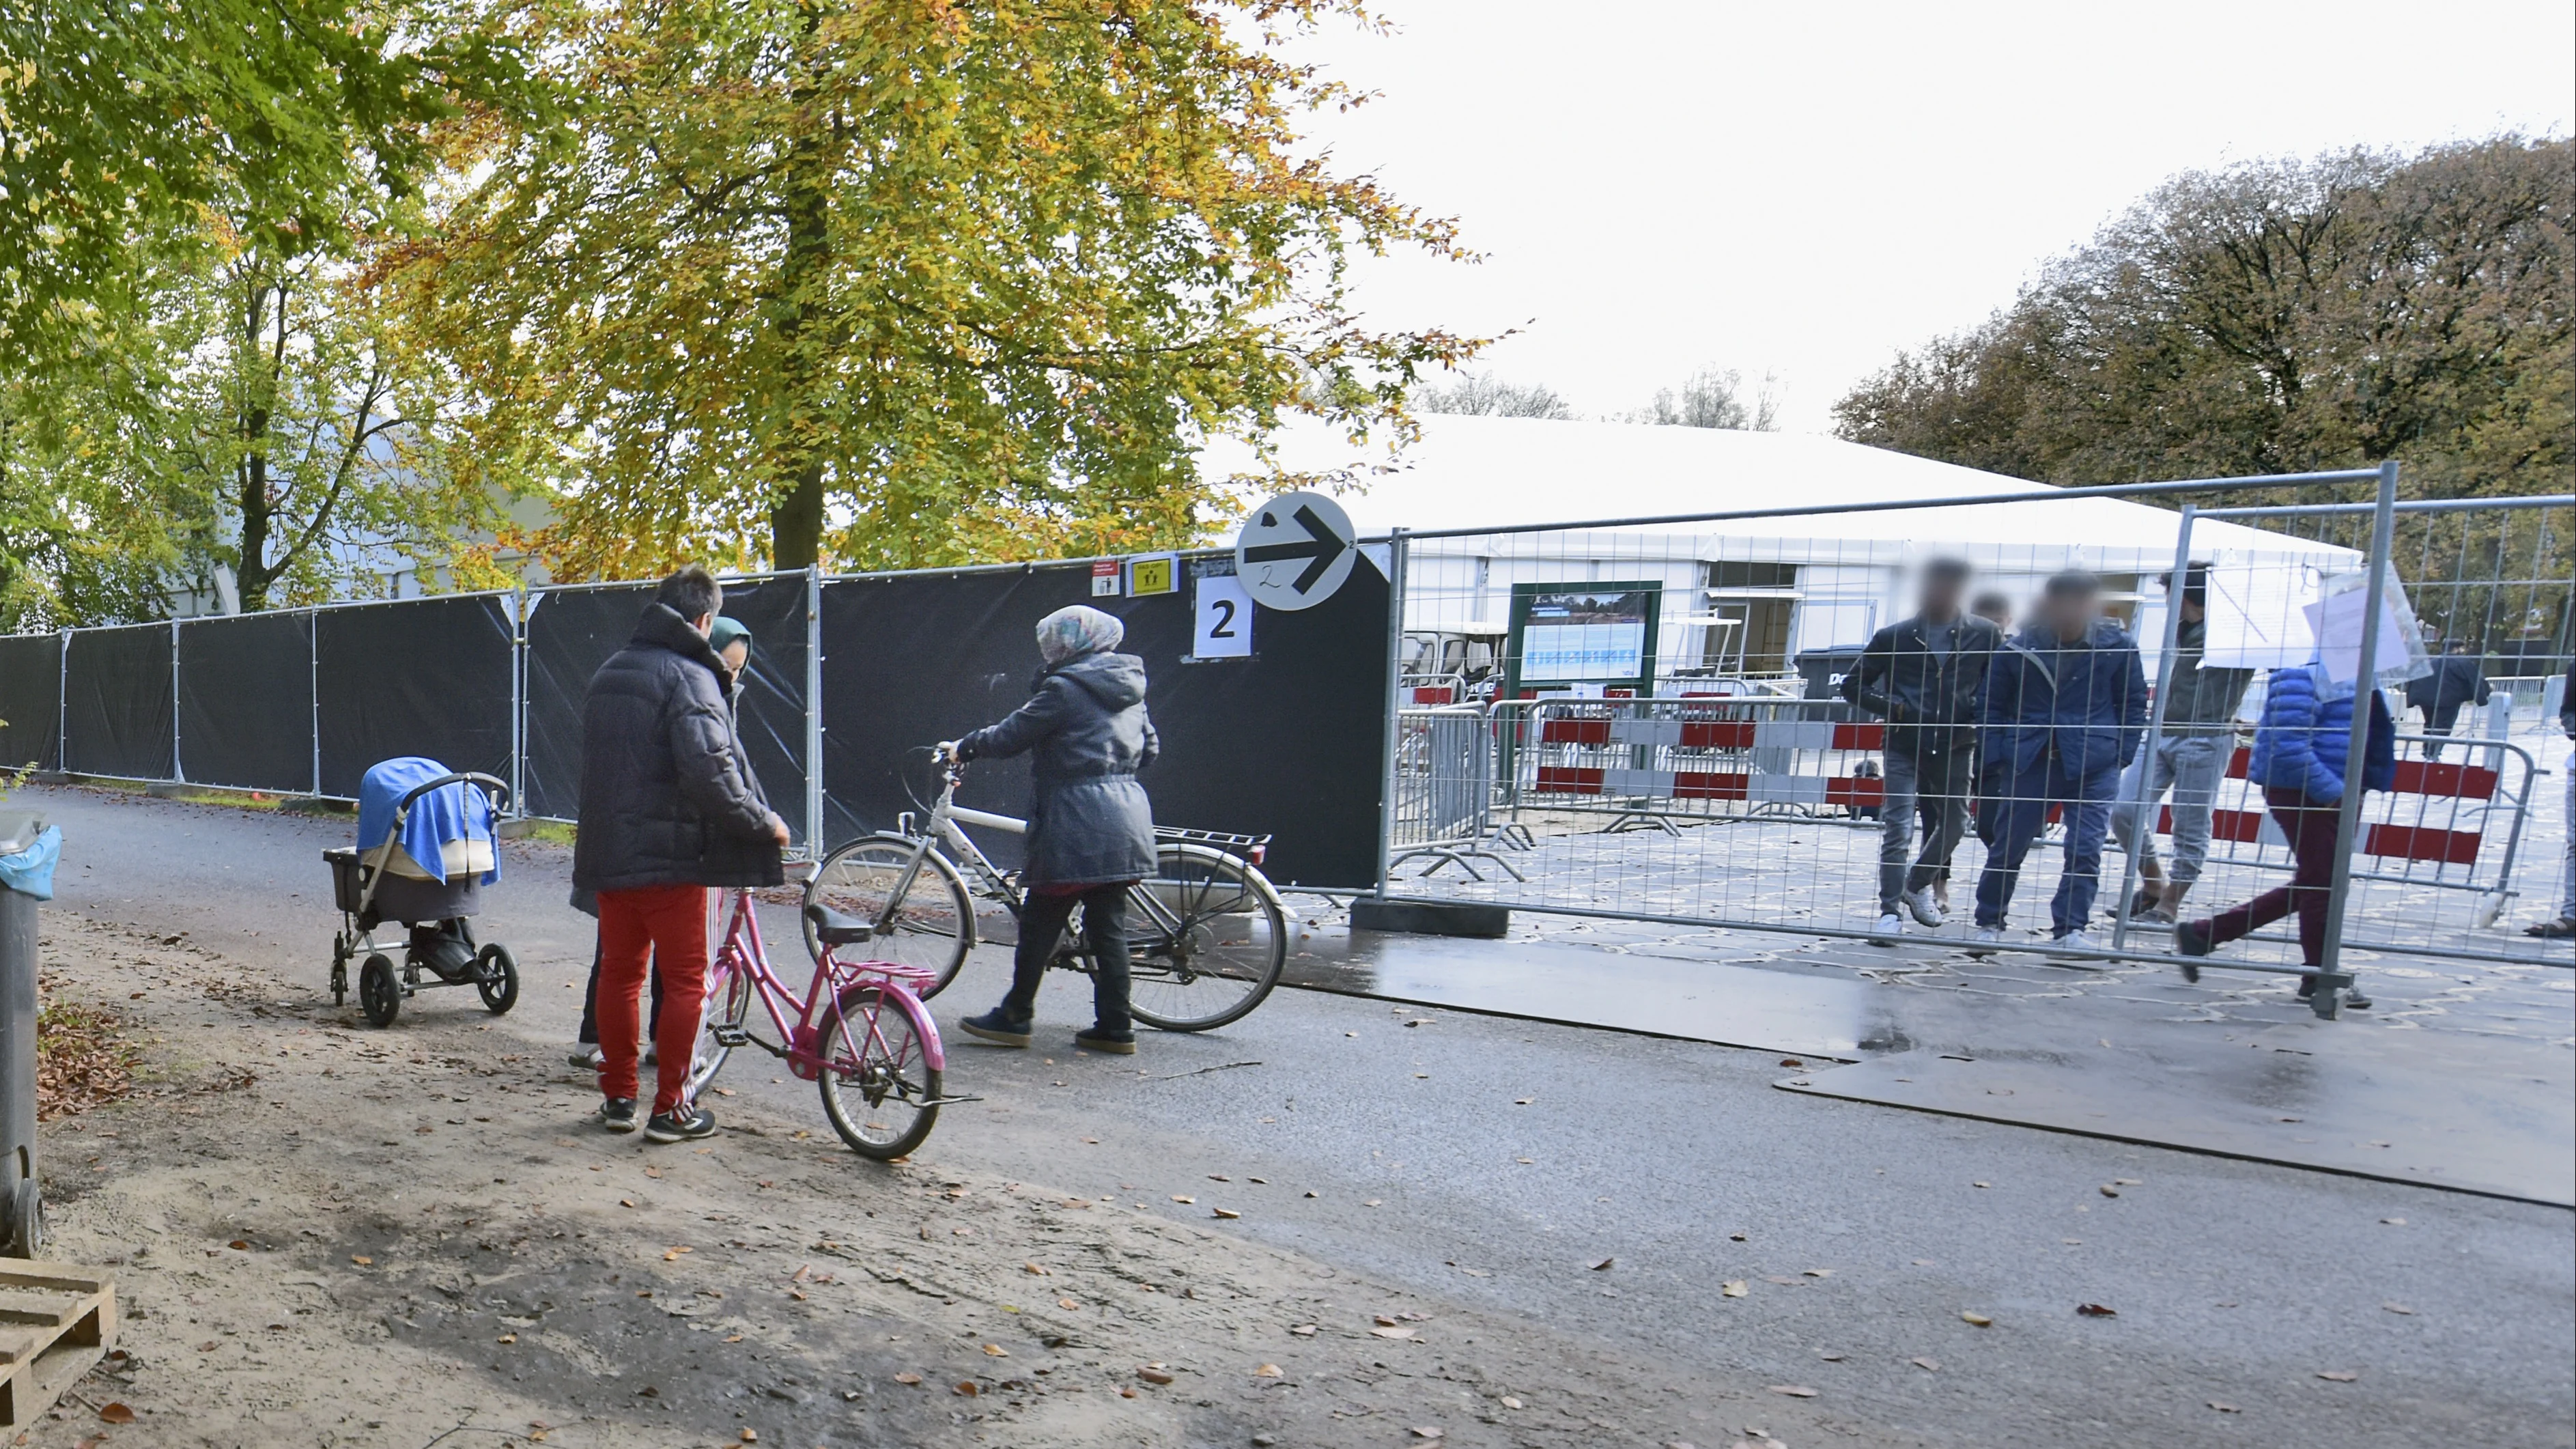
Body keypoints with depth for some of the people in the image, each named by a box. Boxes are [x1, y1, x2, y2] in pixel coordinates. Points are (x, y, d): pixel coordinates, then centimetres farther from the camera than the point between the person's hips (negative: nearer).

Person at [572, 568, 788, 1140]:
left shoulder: (608, 673, 14)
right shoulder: (689, 678, -14)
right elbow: (710, 770, -24)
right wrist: (764, 823, -14)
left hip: (608, 852, 8)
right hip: (669, 855, -8)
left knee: (618, 971, 15)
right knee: (684, 980, 3)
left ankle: (618, 1097, 23)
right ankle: (671, 1108, 7)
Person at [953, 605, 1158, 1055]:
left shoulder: (1064, 689, -11)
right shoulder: (1129, 688, 13)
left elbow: (1008, 738, -8)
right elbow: (1150, 748, 20)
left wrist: (963, 747, 8)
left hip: (1076, 820, -8)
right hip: (1127, 814, 8)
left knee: (1040, 921, 4)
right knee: (1108, 925, 10)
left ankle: (1016, 1016, 13)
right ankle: (1115, 1027, 12)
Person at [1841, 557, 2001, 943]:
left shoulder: (1984, 635, -1)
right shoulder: (1894, 637, -2)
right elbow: (1853, 684, 5)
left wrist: (1976, 720, -8)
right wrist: (1891, 707, -8)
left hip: (1954, 748, 2)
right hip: (1905, 747, -2)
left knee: (1953, 824, 16)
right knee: (1897, 828, -6)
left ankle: (1918, 885, 41)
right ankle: (1890, 913, 0)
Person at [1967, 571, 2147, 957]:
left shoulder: (2118, 646, 1)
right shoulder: (2017, 649, 0)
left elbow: (2134, 704, 9)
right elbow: (1992, 707, 7)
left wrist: (2122, 754, -1)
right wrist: (1995, 760, -1)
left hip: (2093, 765, 0)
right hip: (2028, 762, 0)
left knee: (2085, 848, -7)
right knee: (2007, 847, 6)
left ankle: (2071, 929, 2)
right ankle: (1989, 924, 21)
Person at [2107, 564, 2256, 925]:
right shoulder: (2181, 631, 18)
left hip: (2204, 740, -7)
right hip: (2160, 734, 7)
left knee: (2191, 828, 0)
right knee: (2125, 811, -1)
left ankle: (2170, 904, 10)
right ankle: (2153, 885, 17)